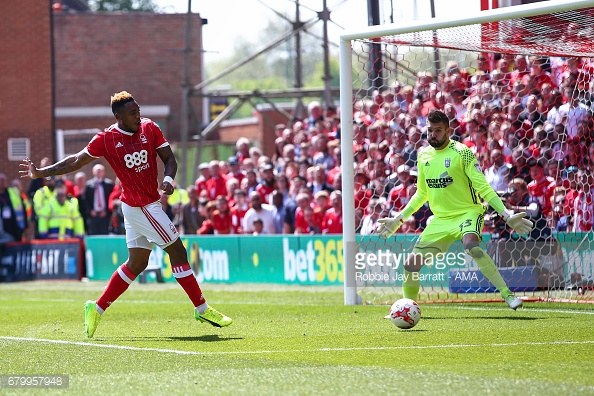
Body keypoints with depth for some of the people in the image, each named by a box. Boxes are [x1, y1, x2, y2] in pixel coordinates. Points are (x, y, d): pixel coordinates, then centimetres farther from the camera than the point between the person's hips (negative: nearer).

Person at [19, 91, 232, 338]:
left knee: (136, 263, 11)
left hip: (148, 204, 6)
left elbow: (169, 159, 4)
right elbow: (76, 161, 0)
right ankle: (202, 309, 5)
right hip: (142, 206, -6)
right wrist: (41, 173, -2)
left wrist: (168, 178, -18)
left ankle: (97, 308, 19)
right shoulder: (106, 139, -11)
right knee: (178, 252, -4)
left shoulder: (150, 128, 2)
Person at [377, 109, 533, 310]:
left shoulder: (462, 153, -11)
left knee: (471, 245, -38)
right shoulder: (423, 156, 7)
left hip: (468, 212, -6)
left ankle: (508, 295, -34)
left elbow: (483, 188, -13)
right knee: (411, 264, 2)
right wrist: (398, 219, 21)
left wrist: (506, 215, -22)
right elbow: (422, 194, 21)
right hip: (441, 218, 6)